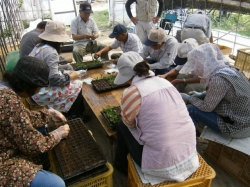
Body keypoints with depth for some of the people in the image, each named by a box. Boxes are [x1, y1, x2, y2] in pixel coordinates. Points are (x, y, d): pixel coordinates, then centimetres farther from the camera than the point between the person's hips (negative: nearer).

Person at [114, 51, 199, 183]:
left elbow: (128, 122, 3)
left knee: (122, 127, 14)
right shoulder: (165, 82, 3)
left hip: (162, 164, -6)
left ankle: (121, 164, 40)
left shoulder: (132, 92, -17)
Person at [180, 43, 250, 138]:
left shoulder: (218, 79, -27)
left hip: (238, 128, -9)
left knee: (192, 110, -9)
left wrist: (189, 98, -4)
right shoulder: (228, 69, -2)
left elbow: (207, 107, -17)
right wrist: (201, 95, 7)